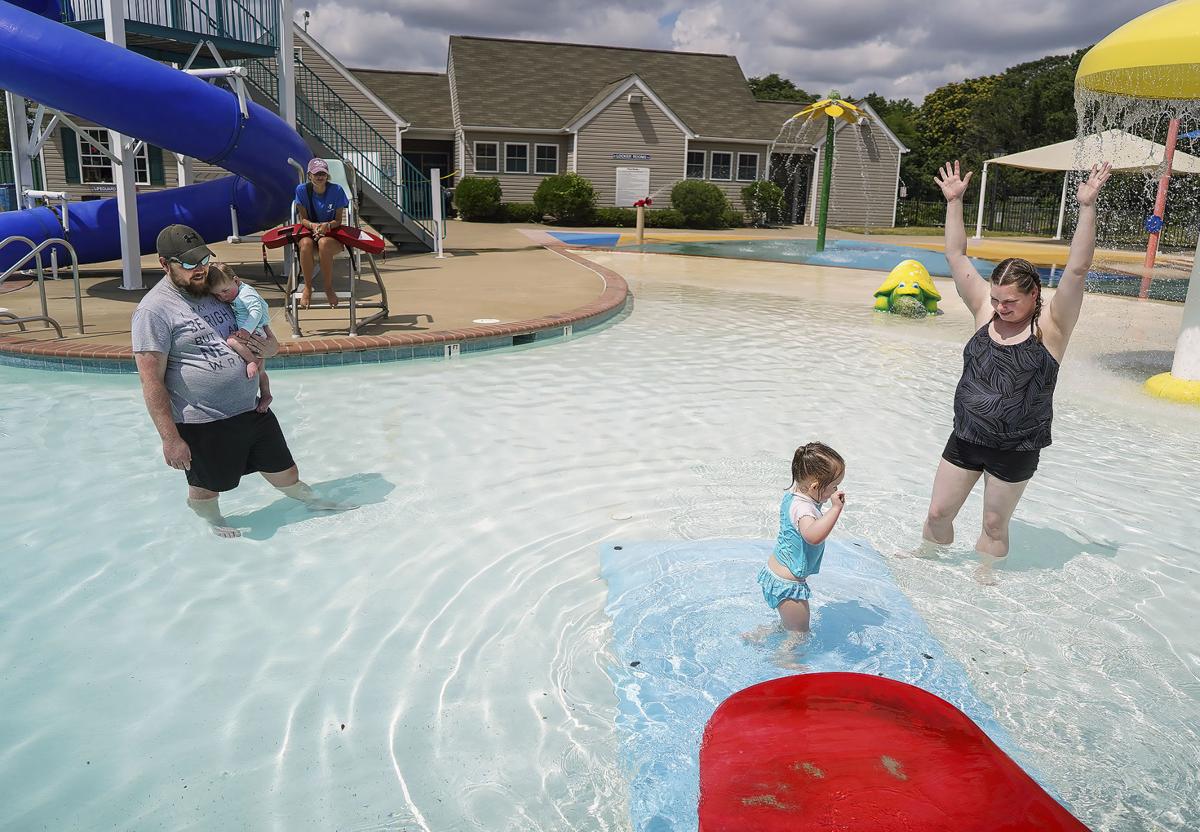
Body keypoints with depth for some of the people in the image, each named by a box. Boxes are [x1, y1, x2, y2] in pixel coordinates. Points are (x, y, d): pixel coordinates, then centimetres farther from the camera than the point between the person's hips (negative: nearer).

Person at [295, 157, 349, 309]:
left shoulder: (336, 190, -7)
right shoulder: (302, 189, -3)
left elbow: (338, 220, -5)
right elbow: (303, 219, -2)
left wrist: (327, 225, -27)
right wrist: (313, 226, -25)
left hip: (333, 234, -1)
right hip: (309, 231, 1)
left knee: (323, 243, -38)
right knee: (306, 243, -36)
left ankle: (329, 287, -20)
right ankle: (308, 287, -21)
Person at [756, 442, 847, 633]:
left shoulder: (793, 491, -3)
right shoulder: (803, 507, -32)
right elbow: (813, 536, -53)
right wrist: (836, 508, -53)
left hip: (773, 572, 10)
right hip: (787, 585, -10)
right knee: (800, 633, 11)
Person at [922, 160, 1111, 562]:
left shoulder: (1050, 328, -11)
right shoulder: (985, 311, -2)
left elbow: (1077, 269, -24)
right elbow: (956, 256, -1)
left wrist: (1087, 207, -30)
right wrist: (954, 201, -4)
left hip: (1015, 450, -3)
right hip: (965, 438, 3)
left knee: (995, 526, 11)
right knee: (938, 513, 11)